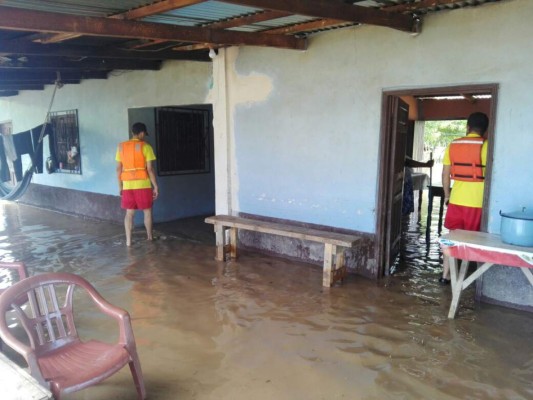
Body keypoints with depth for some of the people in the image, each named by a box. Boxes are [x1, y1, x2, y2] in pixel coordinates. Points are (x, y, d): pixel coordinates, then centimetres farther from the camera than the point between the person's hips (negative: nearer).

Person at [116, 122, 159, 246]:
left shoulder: (121, 146, 7)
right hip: (143, 184, -3)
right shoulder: (145, 146, -6)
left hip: (127, 185, 3)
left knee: (129, 213, 8)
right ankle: (149, 237, 20)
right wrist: (155, 186, -3)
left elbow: (119, 169, 7)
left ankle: (128, 240, 6)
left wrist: (120, 186, 15)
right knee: (147, 211, 11)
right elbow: (150, 169, -9)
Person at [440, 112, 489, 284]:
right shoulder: (485, 146, -8)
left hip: (456, 199, 3)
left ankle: (445, 275, 17)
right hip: (477, 202, -3)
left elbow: (445, 174, 7)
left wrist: (447, 195, 18)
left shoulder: (453, 145, 4)